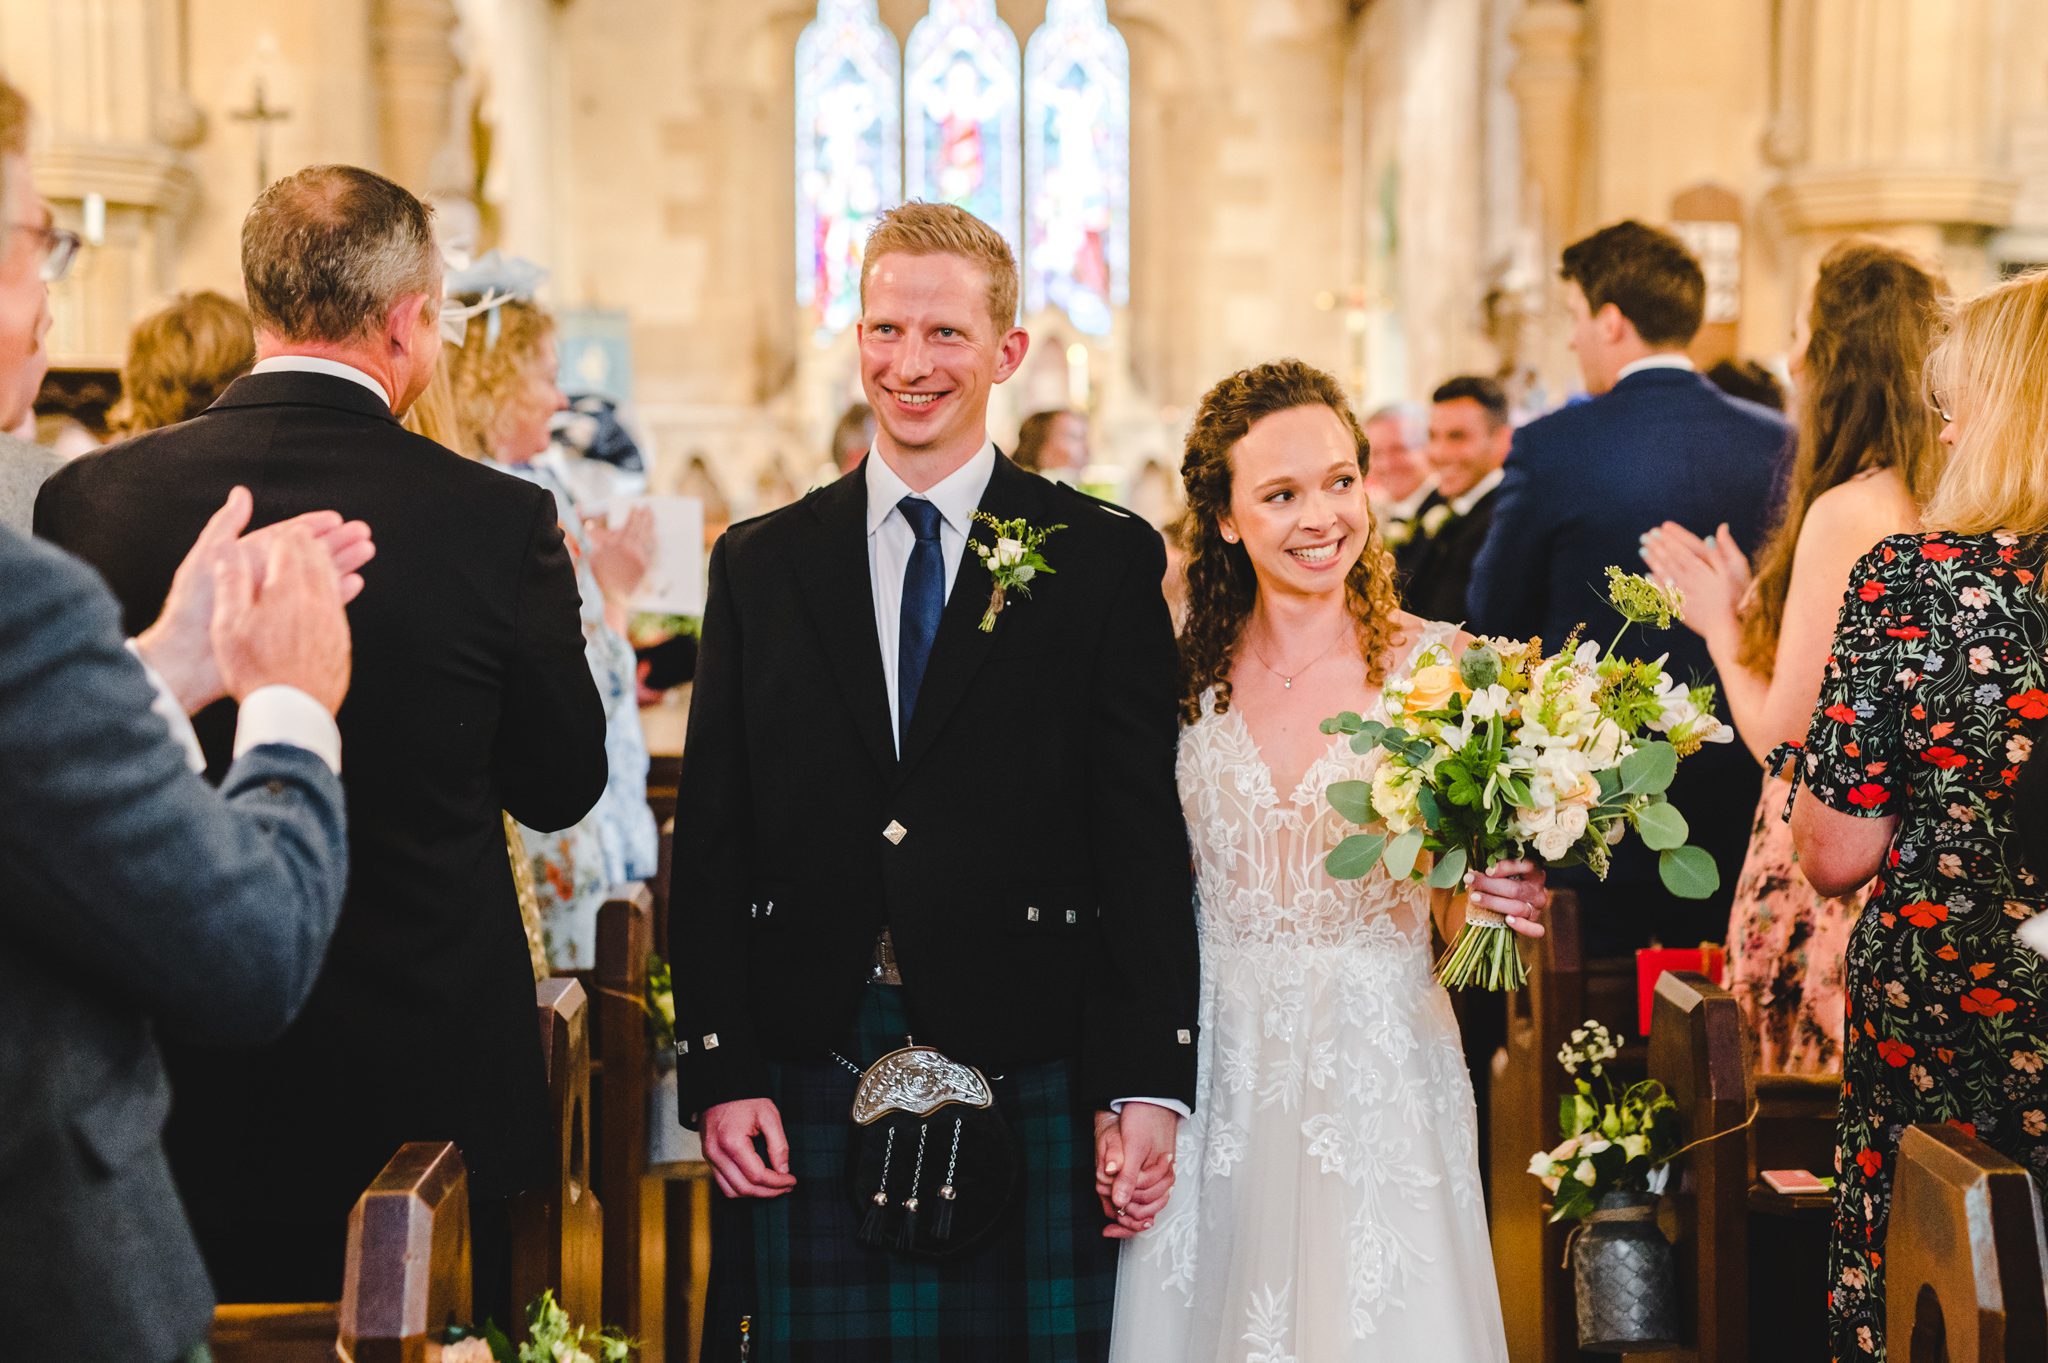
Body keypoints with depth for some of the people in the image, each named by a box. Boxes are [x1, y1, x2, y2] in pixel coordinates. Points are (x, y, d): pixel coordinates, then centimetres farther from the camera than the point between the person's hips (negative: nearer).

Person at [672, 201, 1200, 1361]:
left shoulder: (1105, 559, 3)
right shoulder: (761, 566, 9)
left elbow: (1146, 839, -1)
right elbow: (713, 841, 8)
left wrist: (1149, 1084, -6)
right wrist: (719, 1072, 0)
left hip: (1030, 1078, -1)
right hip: (810, 1079, 2)